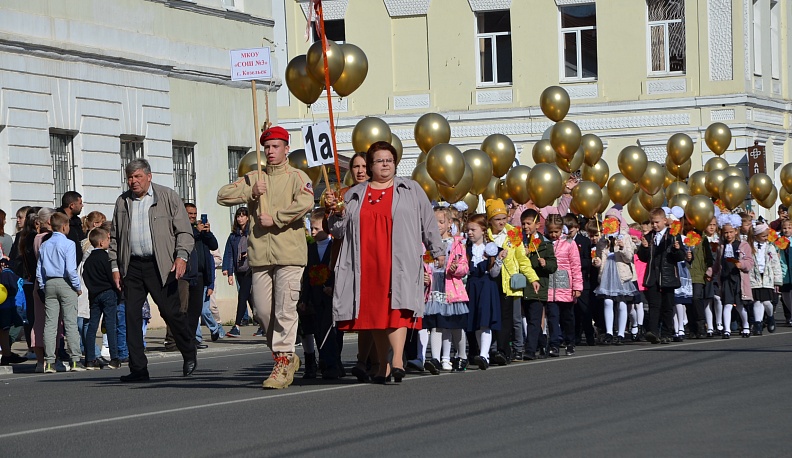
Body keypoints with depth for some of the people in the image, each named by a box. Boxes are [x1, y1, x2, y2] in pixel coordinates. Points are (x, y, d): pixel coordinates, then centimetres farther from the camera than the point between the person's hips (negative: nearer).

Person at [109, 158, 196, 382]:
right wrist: (115, 266, 10)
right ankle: (138, 369, 2)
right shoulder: (122, 202, 14)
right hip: (132, 267, 4)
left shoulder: (168, 197, 3)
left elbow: (184, 231, 1)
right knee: (131, 315, -2)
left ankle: (189, 355, 22)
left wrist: (181, 256, -13)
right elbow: (114, 237, 18)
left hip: (160, 265, -4)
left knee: (171, 312, -2)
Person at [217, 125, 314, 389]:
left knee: (285, 308, -10)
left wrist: (276, 219, -13)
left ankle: (283, 363, -8)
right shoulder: (254, 179, 18)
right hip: (260, 255, 5)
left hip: (289, 254, -5)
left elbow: (305, 203, -16)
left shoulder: (296, 177, 4)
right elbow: (223, 196, 9)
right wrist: (250, 192, -5)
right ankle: (287, 357, 19)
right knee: (263, 310, 4)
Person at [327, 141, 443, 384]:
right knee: (375, 314, 3)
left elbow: (428, 221, 14)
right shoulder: (354, 195, 17)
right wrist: (337, 213, -3)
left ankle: (397, 360, -27)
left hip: (399, 263, -3)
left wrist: (437, 251, 11)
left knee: (396, 308, -18)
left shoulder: (411, 190, 12)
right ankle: (383, 365, 8)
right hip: (367, 263, 3)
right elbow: (339, 231, 17)